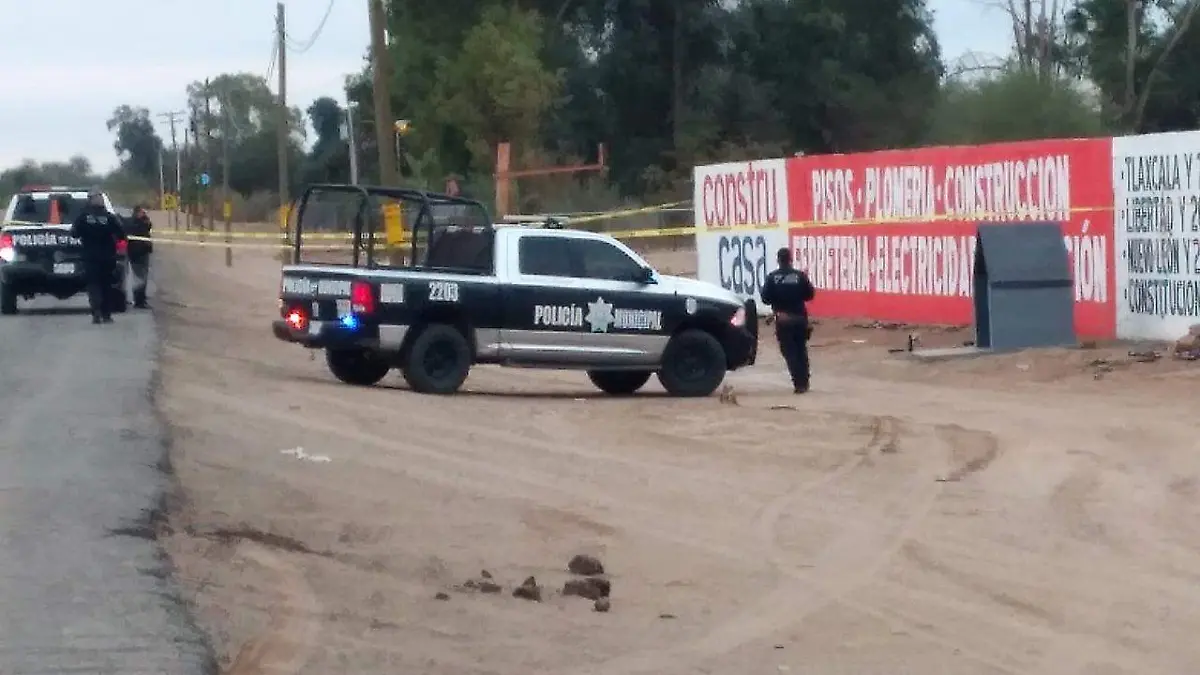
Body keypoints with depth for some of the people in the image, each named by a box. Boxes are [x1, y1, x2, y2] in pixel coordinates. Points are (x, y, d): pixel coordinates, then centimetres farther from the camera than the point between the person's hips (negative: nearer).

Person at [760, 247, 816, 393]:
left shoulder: (772, 277, -7)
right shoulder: (800, 275, -5)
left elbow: (765, 299, -7)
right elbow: (810, 295, -1)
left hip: (782, 319, -2)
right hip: (799, 317, 2)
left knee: (789, 351, 1)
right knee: (801, 350, 16)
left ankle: (798, 383, -8)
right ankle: (803, 382, 19)